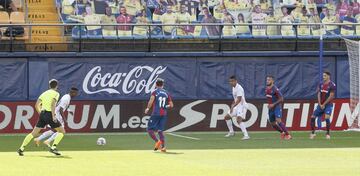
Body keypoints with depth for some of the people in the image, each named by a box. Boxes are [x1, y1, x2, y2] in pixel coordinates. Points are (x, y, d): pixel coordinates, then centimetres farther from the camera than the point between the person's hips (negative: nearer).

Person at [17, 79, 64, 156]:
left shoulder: (44, 93, 18)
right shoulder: (56, 93, 1)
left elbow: (36, 105, 14)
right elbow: (53, 104, -15)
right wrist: (53, 116, -21)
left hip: (42, 114, 6)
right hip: (50, 114, -6)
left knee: (34, 133, 9)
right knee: (62, 131, 7)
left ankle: (21, 148, 1)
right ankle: (53, 147, -7)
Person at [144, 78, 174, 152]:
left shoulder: (155, 92, -1)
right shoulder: (166, 93, 12)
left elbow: (151, 100, -20)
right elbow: (171, 105, 10)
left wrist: (148, 108, -8)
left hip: (156, 113, -5)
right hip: (164, 114, 5)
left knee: (150, 129, 3)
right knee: (160, 130, 11)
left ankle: (157, 141, -19)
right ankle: (163, 146, -2)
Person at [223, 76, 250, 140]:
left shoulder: (239, 88, -18)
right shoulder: (233, 88, 12)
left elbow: (239, 100, -26)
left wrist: (233, 106, -31)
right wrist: (232, 105, 21)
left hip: (242, 106, -10)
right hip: (237, 106, 10)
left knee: (239, 119, -29)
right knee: (227, 117, 16)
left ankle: (246, 135, -33)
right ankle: (231, 132, 32)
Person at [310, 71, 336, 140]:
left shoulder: (332, 85, -10)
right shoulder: (321, 84, 7)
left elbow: (331, 96, -13)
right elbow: (319, 95, 7)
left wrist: (324, 104, -13)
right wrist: (320, 104, -5)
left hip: (328, 104, -6)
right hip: (320, 104, 6)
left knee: (327, 118, -22)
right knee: (313, 117, 1)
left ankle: (328, 133, -10)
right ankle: (312, 133, 14)